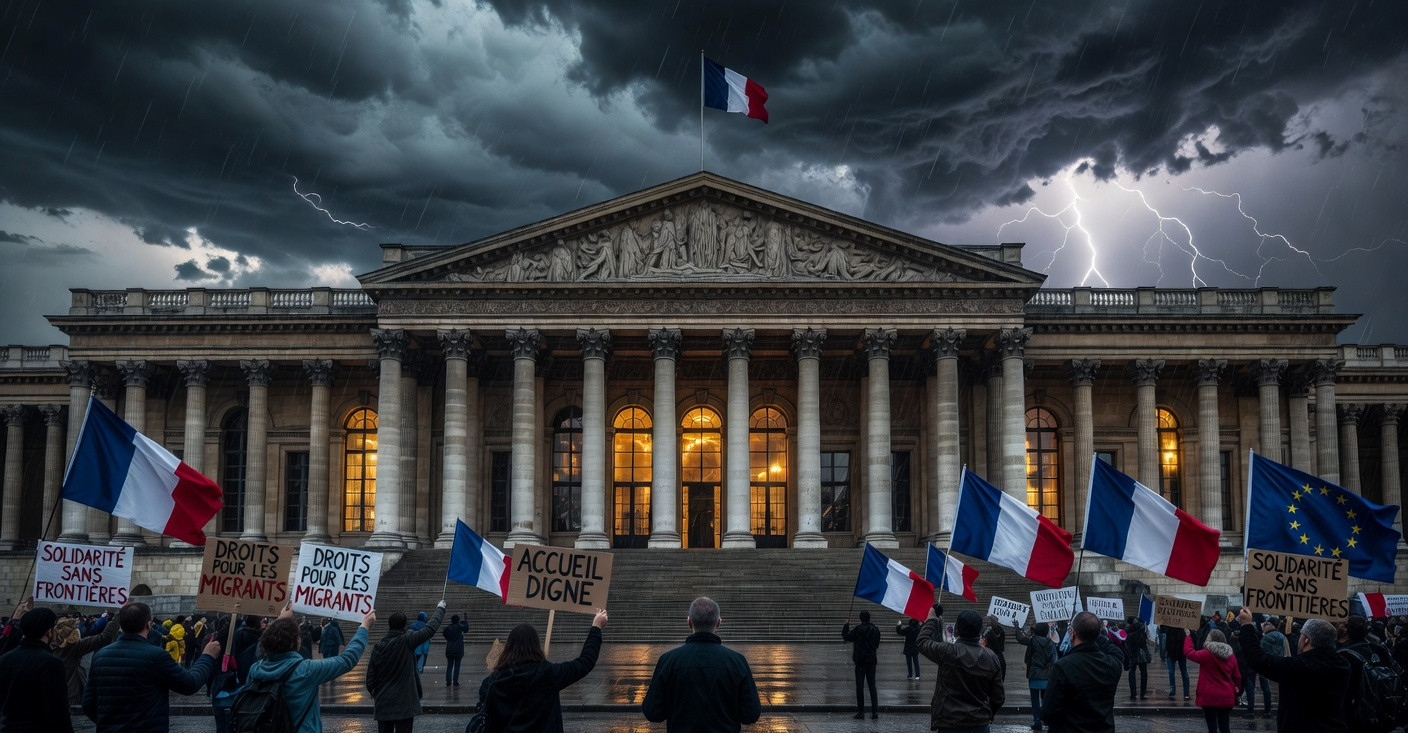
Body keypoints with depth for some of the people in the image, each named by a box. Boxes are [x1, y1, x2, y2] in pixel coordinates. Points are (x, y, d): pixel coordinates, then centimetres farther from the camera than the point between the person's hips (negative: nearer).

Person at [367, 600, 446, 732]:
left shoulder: (378, 647, -2)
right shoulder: (407, 641, -12)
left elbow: (370, 676, 2)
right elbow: (431, 628, -4)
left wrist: (374, 694, 18)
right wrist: (440, 608, 11)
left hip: (383, 705, 3)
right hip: (405, 704, -3)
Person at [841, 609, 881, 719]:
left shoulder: (858, 629, -13)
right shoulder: (876, 629, 3)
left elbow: (846, 636, -2)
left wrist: (846, 626, 13)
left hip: (860, 662, -4)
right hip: (872, 661, 4)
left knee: (859, 687, 2)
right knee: (872, 686, 8)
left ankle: (861, 711, 3)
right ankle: (875, 711, 2)